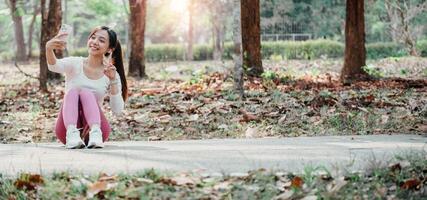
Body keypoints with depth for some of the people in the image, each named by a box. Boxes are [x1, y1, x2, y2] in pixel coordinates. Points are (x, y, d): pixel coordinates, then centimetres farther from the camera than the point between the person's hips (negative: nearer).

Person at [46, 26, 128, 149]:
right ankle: (72, 133, -49)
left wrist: (113, 81, -16)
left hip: (93, 125, 0)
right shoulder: (75, 64, 3)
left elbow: (117, 111, -5)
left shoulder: (111, 74, 6)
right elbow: (54, 66, -22)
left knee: (86, 93, -24)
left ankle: (95, 133, -49)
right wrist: (49, 48, -45)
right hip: (69, 126, 0)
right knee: (72, 92, -25)